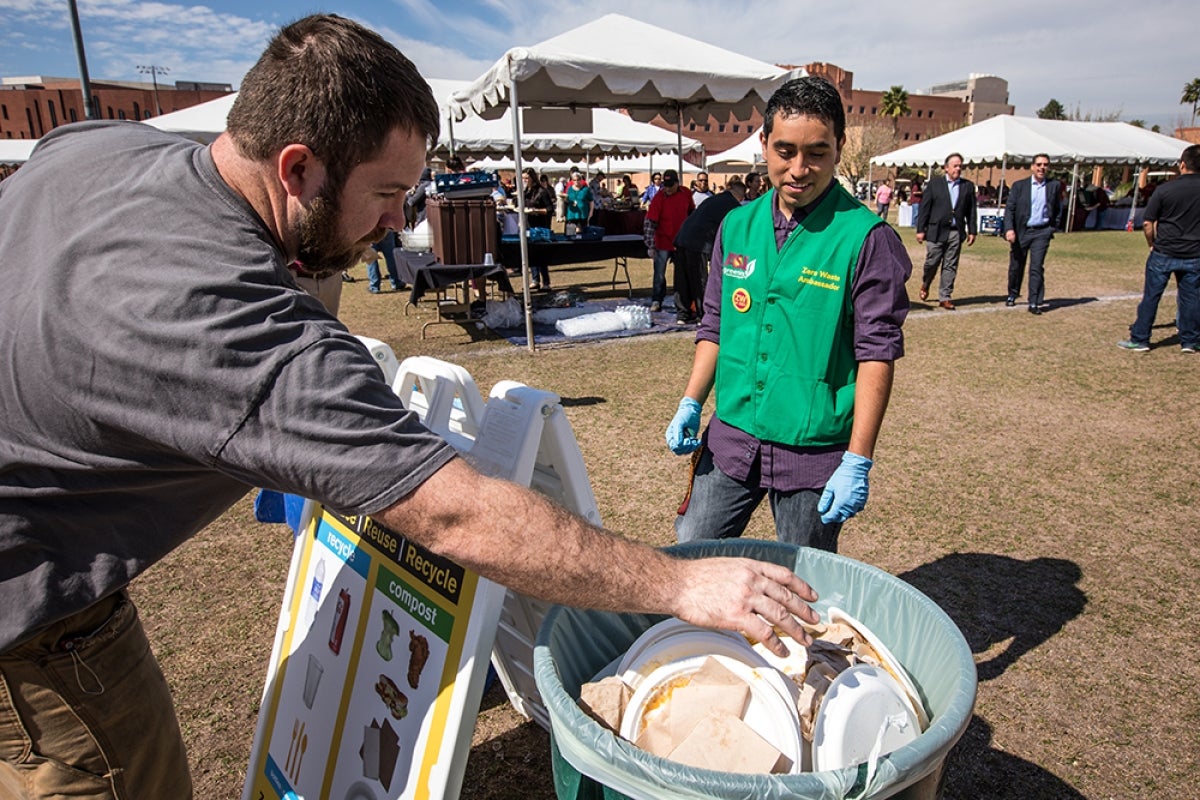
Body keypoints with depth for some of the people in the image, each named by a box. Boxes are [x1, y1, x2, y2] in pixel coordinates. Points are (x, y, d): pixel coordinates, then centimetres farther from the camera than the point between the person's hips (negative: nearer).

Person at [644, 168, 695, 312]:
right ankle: (656, 302, 13)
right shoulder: (659, 198, -16)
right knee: (659, 275, 0)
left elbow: (691, 212, 14)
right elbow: (650, 222, -18)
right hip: (663, 242, -3)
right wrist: (650, 246, -24)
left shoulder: (686, 194, -4)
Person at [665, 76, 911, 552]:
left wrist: (857, 461, -14)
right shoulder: (737, 226, 5)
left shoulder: (866, 237, -10)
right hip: (729, 438, 4)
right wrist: (690, 403, 4)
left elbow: (877, 353, -11)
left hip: (814, 451, -4)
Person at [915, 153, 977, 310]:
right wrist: (920, 230, -6)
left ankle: (944, 297, 9)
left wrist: (972, 231, 4)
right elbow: (924, 208, 0)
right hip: (936, 231, -2)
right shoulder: (934, 184, 2)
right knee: (932, 263, 3)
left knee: (950, 266, 3)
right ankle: (925, 284, 32)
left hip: (956, 233, 2)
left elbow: (971, 210, 9)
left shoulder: (968, 186, 9)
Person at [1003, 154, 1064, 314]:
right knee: (1016, 266, 10)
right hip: (1021, 231, 0)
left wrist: (1052, 227, 5)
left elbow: (1057, 209, 15)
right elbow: (1009, 209, -4)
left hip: (1041, 232, 0)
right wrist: (1009, 229, -15)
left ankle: (1034, 303, -5)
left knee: (1037, 267, -8)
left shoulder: (1054, 186, 6)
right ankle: (1012, 295, 32)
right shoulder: (1019, 185, 1)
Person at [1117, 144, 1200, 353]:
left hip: (1164, 253, -2)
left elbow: (1147, 223, -8)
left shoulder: (1166, 188, -9)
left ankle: (1139, 339, 8)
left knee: (1150, 296, 4)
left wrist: (1152, 244, 8)